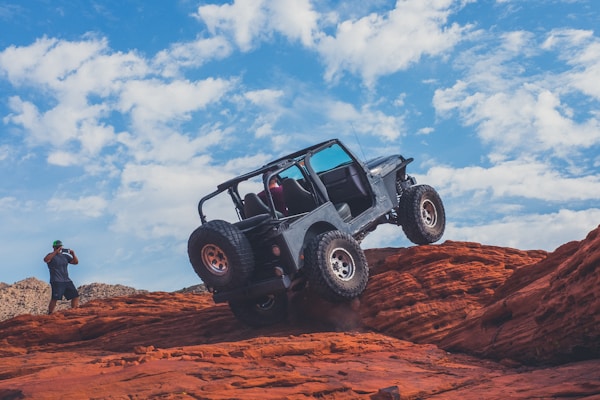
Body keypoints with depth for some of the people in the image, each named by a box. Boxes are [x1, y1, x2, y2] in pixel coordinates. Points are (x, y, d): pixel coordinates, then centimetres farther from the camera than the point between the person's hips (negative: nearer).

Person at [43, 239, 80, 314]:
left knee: (75, 296, 3)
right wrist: (56, 252, -30)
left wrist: (73, 254, -2)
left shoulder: (65, 256, 18)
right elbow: (45, 259, -24)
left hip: (67, 280, 6)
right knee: (55, 298, -16)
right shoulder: (51, 256, -1)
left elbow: (76, 262, 16)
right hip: (56, 281, -6)